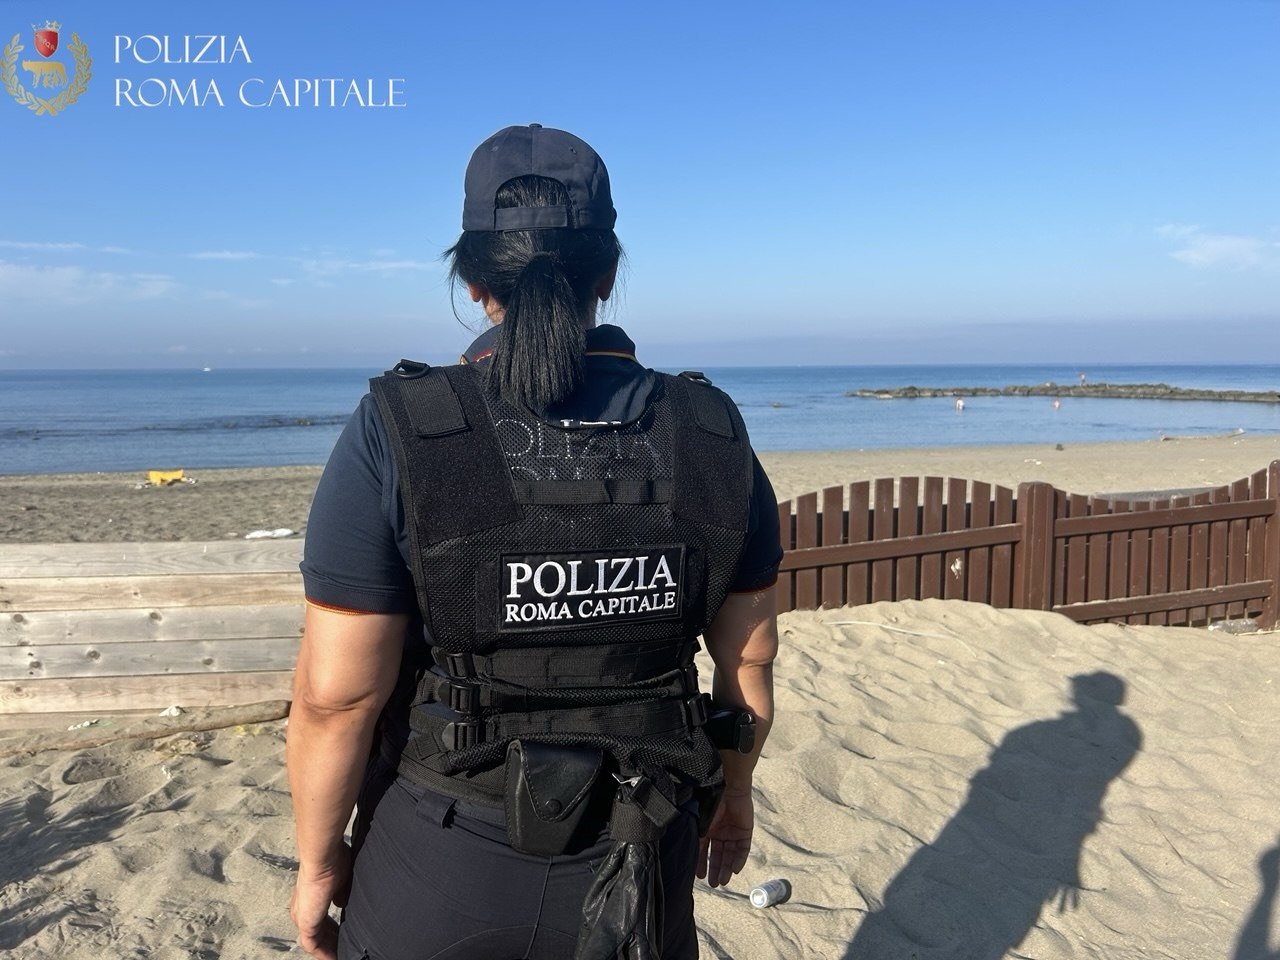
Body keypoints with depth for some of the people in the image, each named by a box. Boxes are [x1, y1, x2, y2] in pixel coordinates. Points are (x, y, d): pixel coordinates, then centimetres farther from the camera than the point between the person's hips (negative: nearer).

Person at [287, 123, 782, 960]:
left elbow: (338, 694, -16)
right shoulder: (712, 435, -8)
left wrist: (318, 860, 0)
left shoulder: (397, 436, -18)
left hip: (438, 874, -2)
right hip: (635, 865, 3)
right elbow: (750, 656, 0)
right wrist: (733, 788, 16)